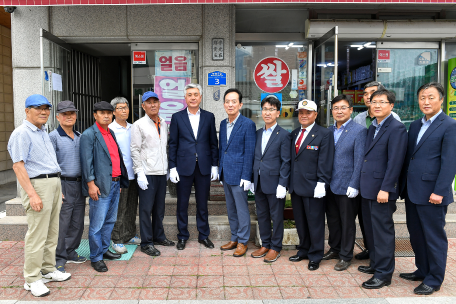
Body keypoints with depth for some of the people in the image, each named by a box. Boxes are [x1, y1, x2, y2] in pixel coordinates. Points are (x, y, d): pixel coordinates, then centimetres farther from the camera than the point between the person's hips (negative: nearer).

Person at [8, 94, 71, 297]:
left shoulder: (43, 132, 17)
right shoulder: (22, 133, -10)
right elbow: (18, 166, -16)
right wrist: (32, 194, -22)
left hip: (53, 184, 9)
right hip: (38, 184, -9)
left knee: (51, 233, 14)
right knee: (37, 235, -4)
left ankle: (48, 270, 26)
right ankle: (32, 279, 7)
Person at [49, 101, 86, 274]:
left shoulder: (80, 137, 13)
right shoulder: (53, 137, -5)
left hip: (79, 184, 6)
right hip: (63, 185, -6)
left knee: (77, 223, 12)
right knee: (61, 224, -2)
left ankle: (70, 252, 27)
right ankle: (58, 259, 11)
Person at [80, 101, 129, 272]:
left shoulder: (111, 133, 16)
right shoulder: (88, 135, -7)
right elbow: (87, 161, -12)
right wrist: (91, 184, -17)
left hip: (115, 183, 8)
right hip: (100, 186, -8)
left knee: (110, 220, 16)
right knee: (97, 224, -2)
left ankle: (104, 250, 30)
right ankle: (96, 258, 10)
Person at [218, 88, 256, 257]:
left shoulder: (248, 124, -11)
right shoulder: (223, 124, 10)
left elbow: (249, 152, -13)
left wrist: (246, 177, -16)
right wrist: (220, 170, 14)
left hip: (238, 174, -7)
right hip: (226, 173, 7)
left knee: (242, 209, 3)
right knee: (231, 209, 16)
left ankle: (243, 242, 17)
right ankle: (234, 238, 30)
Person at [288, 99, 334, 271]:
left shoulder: (324, 134, -6)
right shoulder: (294, 134, 13)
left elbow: (325, 162, -11)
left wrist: (321, 184, -16)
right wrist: (290, 182, 11)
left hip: (313, 187, -6)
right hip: (296, 186, 6)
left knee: (315, 223, 5)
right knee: (300, 222, 16)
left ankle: (315, 256, 20)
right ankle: (303, 250, 32)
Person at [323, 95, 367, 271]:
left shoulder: (359, 131, -9)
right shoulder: (329, 131, 10)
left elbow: (359, 161, -12)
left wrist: (354, 185, -16)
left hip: (347, 186, -6)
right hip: (330, 184, 6)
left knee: (347, 222, 7)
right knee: (332, 220, 16)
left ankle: (346, 256, 22)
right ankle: (335, 249, 34)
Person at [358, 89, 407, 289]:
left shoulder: (396, 128, -12)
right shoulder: (372, 127, 14)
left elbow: (395, 162, -18)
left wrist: (385, 189, -21)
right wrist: (362, 183, 11)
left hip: (382, 190, -9)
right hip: (368, 188, 9)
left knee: (383, 231, 1)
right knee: (370, 228, 18)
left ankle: (383, 274, 13)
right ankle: (375, 263, 34)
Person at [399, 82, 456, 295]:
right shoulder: (415, 126, 14)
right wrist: (403, 185, 13)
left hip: (431, 193, -7)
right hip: (412, 191, 7)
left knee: (434, 237, 6)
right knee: (416, 234, 16)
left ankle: (434, 279, 20)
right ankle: (422, 270, 33)